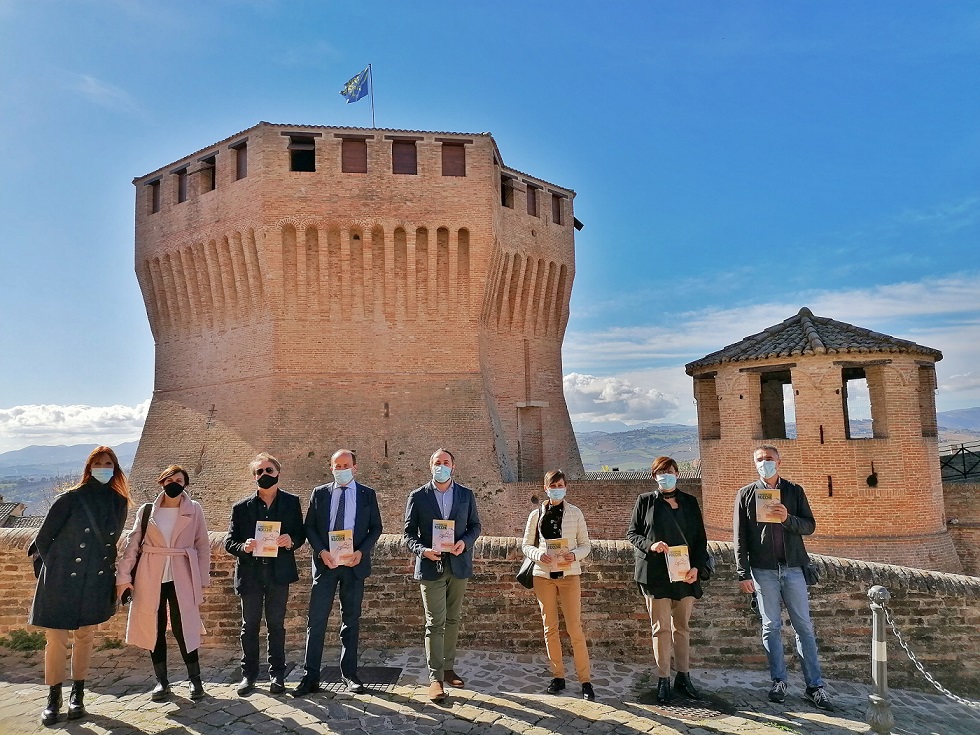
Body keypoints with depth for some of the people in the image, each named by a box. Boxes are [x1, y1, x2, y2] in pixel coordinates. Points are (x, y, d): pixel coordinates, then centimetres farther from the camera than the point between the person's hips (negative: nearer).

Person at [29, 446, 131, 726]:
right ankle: (54, 697, 17)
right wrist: (57, 568, 5)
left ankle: (77, 695, 23)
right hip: (62, 581, -3)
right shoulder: (70, 499, -11)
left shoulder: (119, 503, 0)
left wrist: (103, 567, 12)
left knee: (85, 637, 11)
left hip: (96, 582, 3)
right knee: (56, 639, 1)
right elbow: (42, 539, -2)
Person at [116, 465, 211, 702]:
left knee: (183, 628, -3)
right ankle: (161, 681, 21)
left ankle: (195, 679, 13)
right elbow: (132, 544, 5)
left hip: (181, 578, -2)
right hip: (151, 578, 2)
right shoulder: (147, 511, 6)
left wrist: (202, 581, 0)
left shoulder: (194, 510, 2)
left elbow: (203, 546, 3)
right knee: (154, 629, 6)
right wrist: (123, 576, -3)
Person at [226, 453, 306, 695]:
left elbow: (301, 534, 6)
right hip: (250, 573, 1)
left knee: (276, 624, 7)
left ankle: (277, 674, 17)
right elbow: (229, 541, 2)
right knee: (249, 625, 8)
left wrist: (291, 541, -17)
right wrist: (243, 547, -19)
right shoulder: (241, 507, 3)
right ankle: (249, 673, 20)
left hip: (279, 572, 0)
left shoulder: (291, 502, 4)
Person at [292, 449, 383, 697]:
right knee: (316, 620, -1)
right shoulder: (319, 493, 6)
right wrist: (321, 551, -11)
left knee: (351, 620, 8)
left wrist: (361, 551, -11)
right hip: (325, 562, 0)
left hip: (355, 563, 0)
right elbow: (309, 527, 4)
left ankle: (349, 674, 19)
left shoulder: (367, 495, 5)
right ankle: (311, 677, 6)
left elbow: (376, 528, 4)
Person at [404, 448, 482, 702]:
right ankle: (435, 679, 2)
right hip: (431, 566, -3)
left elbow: (475, 526, 9)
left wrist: (465, 542, -11)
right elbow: (409, 533, 0)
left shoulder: (466, 495, 5)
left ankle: (448, 668, 28)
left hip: (459, 565, 3)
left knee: (453, 620, 14)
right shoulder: (418, 496, -1)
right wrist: (422, 550, -18)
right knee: (435, 623, -4)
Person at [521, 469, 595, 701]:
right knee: (550, 628, 8)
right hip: (543, 574, 2)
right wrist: (539, 555, -15)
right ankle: (558, 676, 20)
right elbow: (526, 545, 6)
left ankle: (585, 680, 5)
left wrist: (574, 555, -17)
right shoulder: (536, 514, 3)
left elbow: (586, 545, 3)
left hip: (569, 574, -2)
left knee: (575, 628, -4)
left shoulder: (575, 513, 1)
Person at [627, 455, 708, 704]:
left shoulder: (689, 502, 10)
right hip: (655, 573, -2)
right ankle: (663, 681, 9)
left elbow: (700, 539, 9)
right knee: (661, 627, 0)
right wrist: (650, 545, -15)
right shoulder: (645, 501, 4)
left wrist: (697, 567, -5)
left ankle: (683, 677, 20)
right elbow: (632, 533, 4)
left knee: (682, 627, 10)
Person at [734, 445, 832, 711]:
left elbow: (809, 526, 4)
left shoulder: (794, 491, 7)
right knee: (771, 627, 6)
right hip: (763, 570, -1)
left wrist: (787, 518, -16)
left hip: (792, 567, 1)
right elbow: (740, 538, 2)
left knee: (804, 626, 4)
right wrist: (743, 574, -3)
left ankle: (814, 685, 10)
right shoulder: (746, 494, 4)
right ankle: (779, 682, 16)